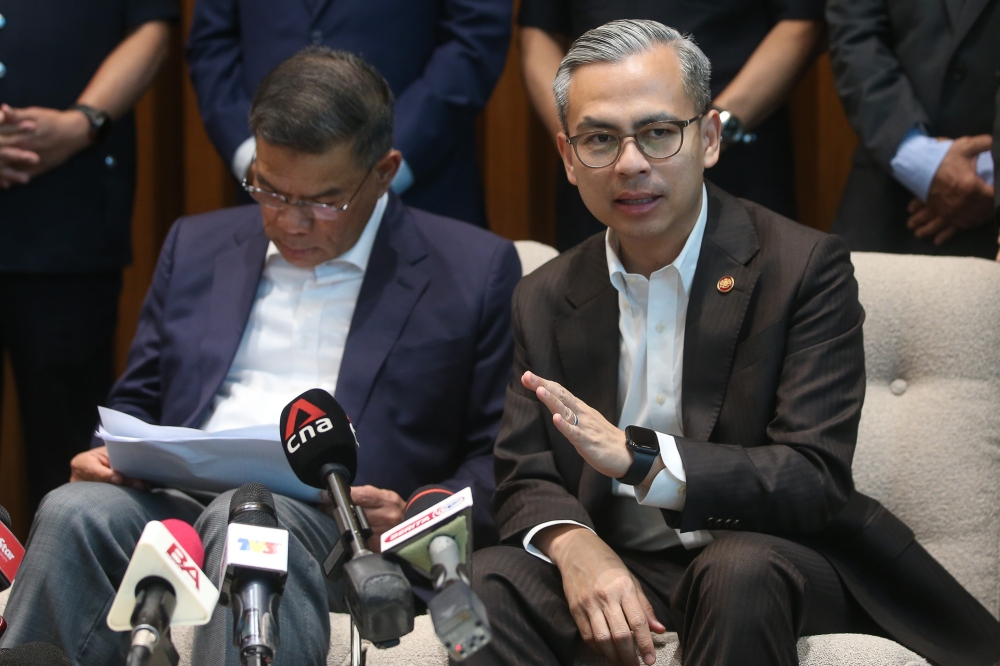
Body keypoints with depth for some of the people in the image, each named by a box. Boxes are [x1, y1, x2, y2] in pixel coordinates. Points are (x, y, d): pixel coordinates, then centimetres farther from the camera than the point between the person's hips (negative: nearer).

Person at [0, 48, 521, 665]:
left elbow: (499, 457, 6)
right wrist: (112, 455, 4)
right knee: (75, 511, -30)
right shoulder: (197, 247, 23)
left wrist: (420, 517, -13)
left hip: (336, 522, -3)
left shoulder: (474, 271, 9)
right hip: (179, 500, 4)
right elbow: (137, 402, 27)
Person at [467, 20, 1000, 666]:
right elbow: (524, 480, 7)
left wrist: (638, 456, -28)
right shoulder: (544, 301, 8)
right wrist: (572, 544, -19)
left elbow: (816, 483, -14)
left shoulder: (806, 268, -6)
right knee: (491, 582, -27)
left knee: (738, 571, -37)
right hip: (615, 566, 3)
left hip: (776, 560, -3)